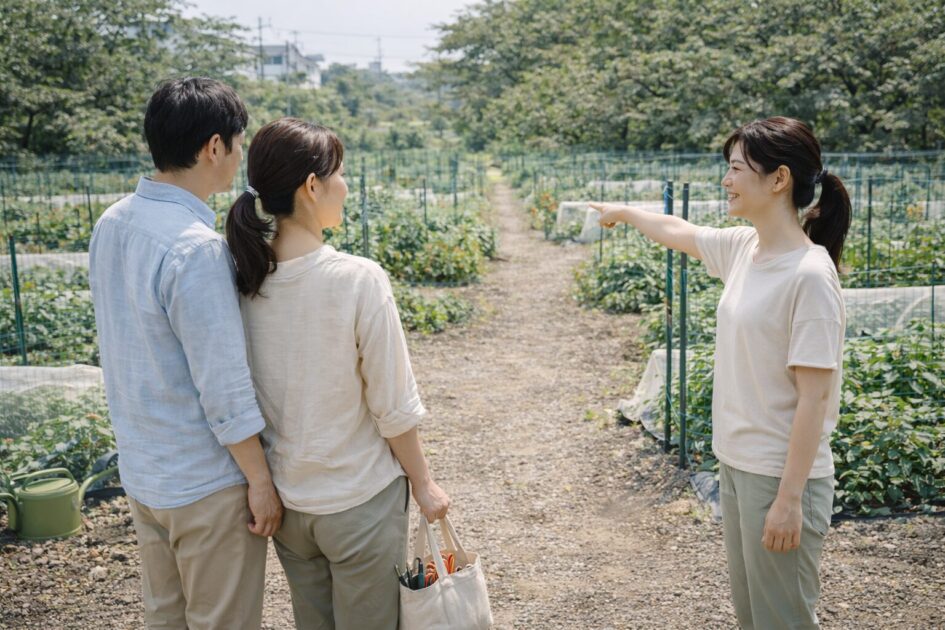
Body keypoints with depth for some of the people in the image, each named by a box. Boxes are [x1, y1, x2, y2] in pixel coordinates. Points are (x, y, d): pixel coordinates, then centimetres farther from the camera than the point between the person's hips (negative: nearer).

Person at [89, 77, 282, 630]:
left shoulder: (111, 224, 0)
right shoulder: (195, 248, -26)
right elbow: (225, 389, -23)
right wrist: (261, 480, -13)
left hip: (141, 469, 8)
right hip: (206, 484, -8)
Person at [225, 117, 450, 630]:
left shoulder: (243, 277, -9)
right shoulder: (358, 280, -22)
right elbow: (393, 406, -16)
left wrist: (269, 476, 15)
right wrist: (423, 484, -1)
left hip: (283, 496, 5)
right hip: (358, 500, -5)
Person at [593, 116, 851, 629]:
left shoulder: (809, 274, -20)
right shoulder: (742, 248, 3)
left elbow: (814, 396, -20)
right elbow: (679, 232, 24)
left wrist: (790, 498, -19)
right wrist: (624, 212, 39)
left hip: (781, 475, -8)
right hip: (735, 464, 8)